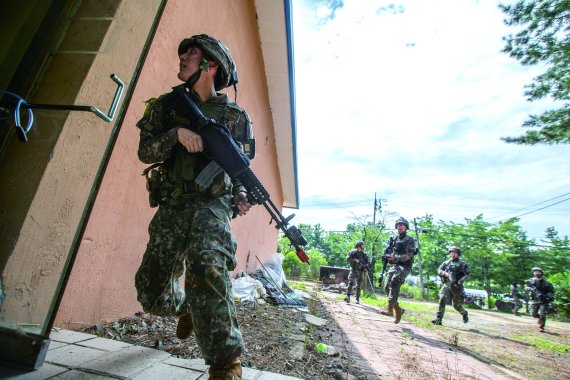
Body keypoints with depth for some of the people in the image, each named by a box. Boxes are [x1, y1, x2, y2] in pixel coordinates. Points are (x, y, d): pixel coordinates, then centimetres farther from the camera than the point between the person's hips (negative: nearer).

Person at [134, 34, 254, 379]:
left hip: (211, 206, -3)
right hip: (171, 207, 4)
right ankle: (187, 307, 43)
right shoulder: (167, 105, 13)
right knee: (151, 293, 8)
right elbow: (145, 151, 4)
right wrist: (177, 133, -14)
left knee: (207, 268, -32)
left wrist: (240, 195, -9)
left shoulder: (235, 116, 6)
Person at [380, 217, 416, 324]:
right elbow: (386, 252, 13)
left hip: (404, 267, -6)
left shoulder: (410, 240, -2)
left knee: (394, 282, -30)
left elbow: (408, 255, -14)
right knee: (387, 287, -2)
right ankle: (398, 310, 17)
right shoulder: (393, 239, 15)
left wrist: (395, 257, -29)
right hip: (393, 266, 6)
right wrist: (386, 256, -12)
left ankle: (390, 309, -30)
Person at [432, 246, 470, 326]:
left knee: (456, 305, 6)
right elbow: (439, 270, 6)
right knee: (442, 300, -13)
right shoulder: (446, 263, 12)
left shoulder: (462, 264, 2)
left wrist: (461, 280, -21)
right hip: (447, 285, 2)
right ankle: (438, 319, -14)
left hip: (456, 286, -2)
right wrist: (446, 273, -15)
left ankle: (465, 313, 40)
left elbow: (467, 275, -4)